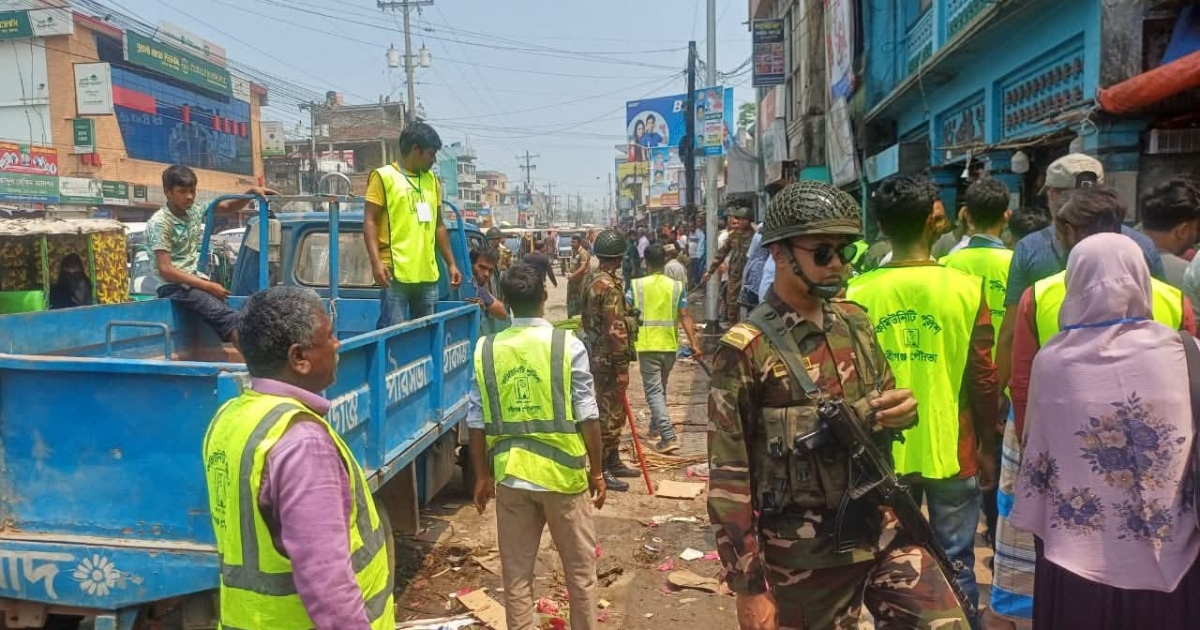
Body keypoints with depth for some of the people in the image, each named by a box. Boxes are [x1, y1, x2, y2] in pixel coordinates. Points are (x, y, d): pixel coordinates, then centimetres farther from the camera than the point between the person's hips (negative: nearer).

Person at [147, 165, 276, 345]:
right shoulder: (159, 223, -12)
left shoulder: (195, 211, 8)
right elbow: (165, 270, -16)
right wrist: (207, 286, -17)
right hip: (174, 286, -8)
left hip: (195, 280, 8)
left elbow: (229, 207, 18)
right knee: (225, 316, -27)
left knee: (235, 313, -15)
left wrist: (251, 192, -2)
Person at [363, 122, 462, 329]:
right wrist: (376, 262, -17)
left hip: (427, 274, 6)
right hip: (396, 273, -6)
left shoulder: (431, 180, 18)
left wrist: (451, 264, 17)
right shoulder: (383, 176, 1)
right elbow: (369, 221, -4)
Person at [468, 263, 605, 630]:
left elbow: (476, 424, 1)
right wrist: (596, 472, 3)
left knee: (516, 574, 15)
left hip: (510, 474, 2)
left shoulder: (485, 350, -2)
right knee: (579, 569, 15)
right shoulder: (567, 346, -10)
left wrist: (483, 475, 13)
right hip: (562, 472, -2)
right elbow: (587, 417, -8)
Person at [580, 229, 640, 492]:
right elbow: (614, 329, -23)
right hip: (609, 358, -10)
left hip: (596, 353, 10)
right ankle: (601, 470, 6)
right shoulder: (609, 286, -21)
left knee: (613, 411, 18)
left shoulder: (591, 280, 10)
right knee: (608, 414, -2)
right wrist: (621, 366, -20)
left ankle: (613, 462, 28)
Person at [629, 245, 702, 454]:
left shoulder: (636, 285, -4)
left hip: (647, 345, -3)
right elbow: (684, 316, -7)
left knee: (654, 390, -4)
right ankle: (655, 427, 37)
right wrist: (694, 344, -7)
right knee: (661, 388, 21)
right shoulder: (677, 286, 0)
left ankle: (669, 437, -15)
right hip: (669, 345, 3)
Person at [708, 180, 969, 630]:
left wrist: (902, 410, -6)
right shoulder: (745, 350, -14)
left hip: (885, 529, 5)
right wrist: (748, 587, -12)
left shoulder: (856, 322, 4)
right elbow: (729, 478, -13)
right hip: (806, 556, -5)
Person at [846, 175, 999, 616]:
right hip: (951, 449, -1)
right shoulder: (965, 288, -11)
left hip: (885, 452, 1)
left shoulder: (858, 294, -9)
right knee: (955, 562, 14)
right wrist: (987, 445, 6)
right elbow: (983, 378, -7)